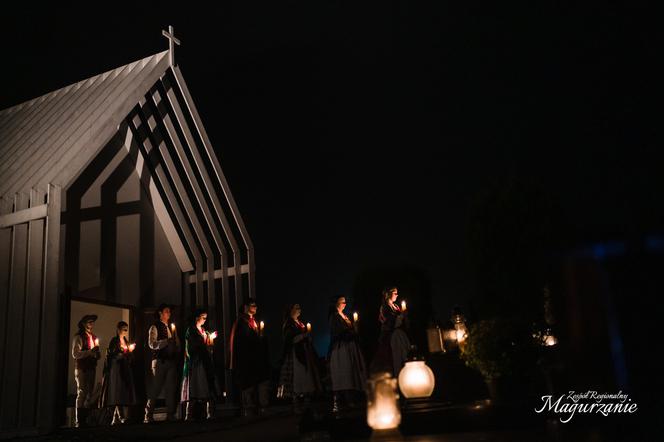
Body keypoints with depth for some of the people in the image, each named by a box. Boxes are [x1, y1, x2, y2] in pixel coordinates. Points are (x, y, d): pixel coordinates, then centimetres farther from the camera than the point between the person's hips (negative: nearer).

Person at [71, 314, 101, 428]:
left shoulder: (94, 337, 16)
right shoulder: (78, 337, -5)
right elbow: (75, 354, -15)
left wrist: (97, 352, -2)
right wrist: (90, 351, -17)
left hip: (91, 368, 7)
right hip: (81, 368, -7)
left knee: (89, 394, 6)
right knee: (81, 393, -8)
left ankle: (85, 419, 11)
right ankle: (78, 421, -4)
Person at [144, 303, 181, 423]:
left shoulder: (172, 327, 17)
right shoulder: (155, 327, -2)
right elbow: (152, 344, -13)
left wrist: (177, 351, 7)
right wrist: (167, 341, -19)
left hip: (171, 359, 6)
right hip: (160, 360, -6)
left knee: (171, 388, 5)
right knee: (156, 387, -4)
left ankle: (170, 414, 11)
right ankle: (148, 415, 4)